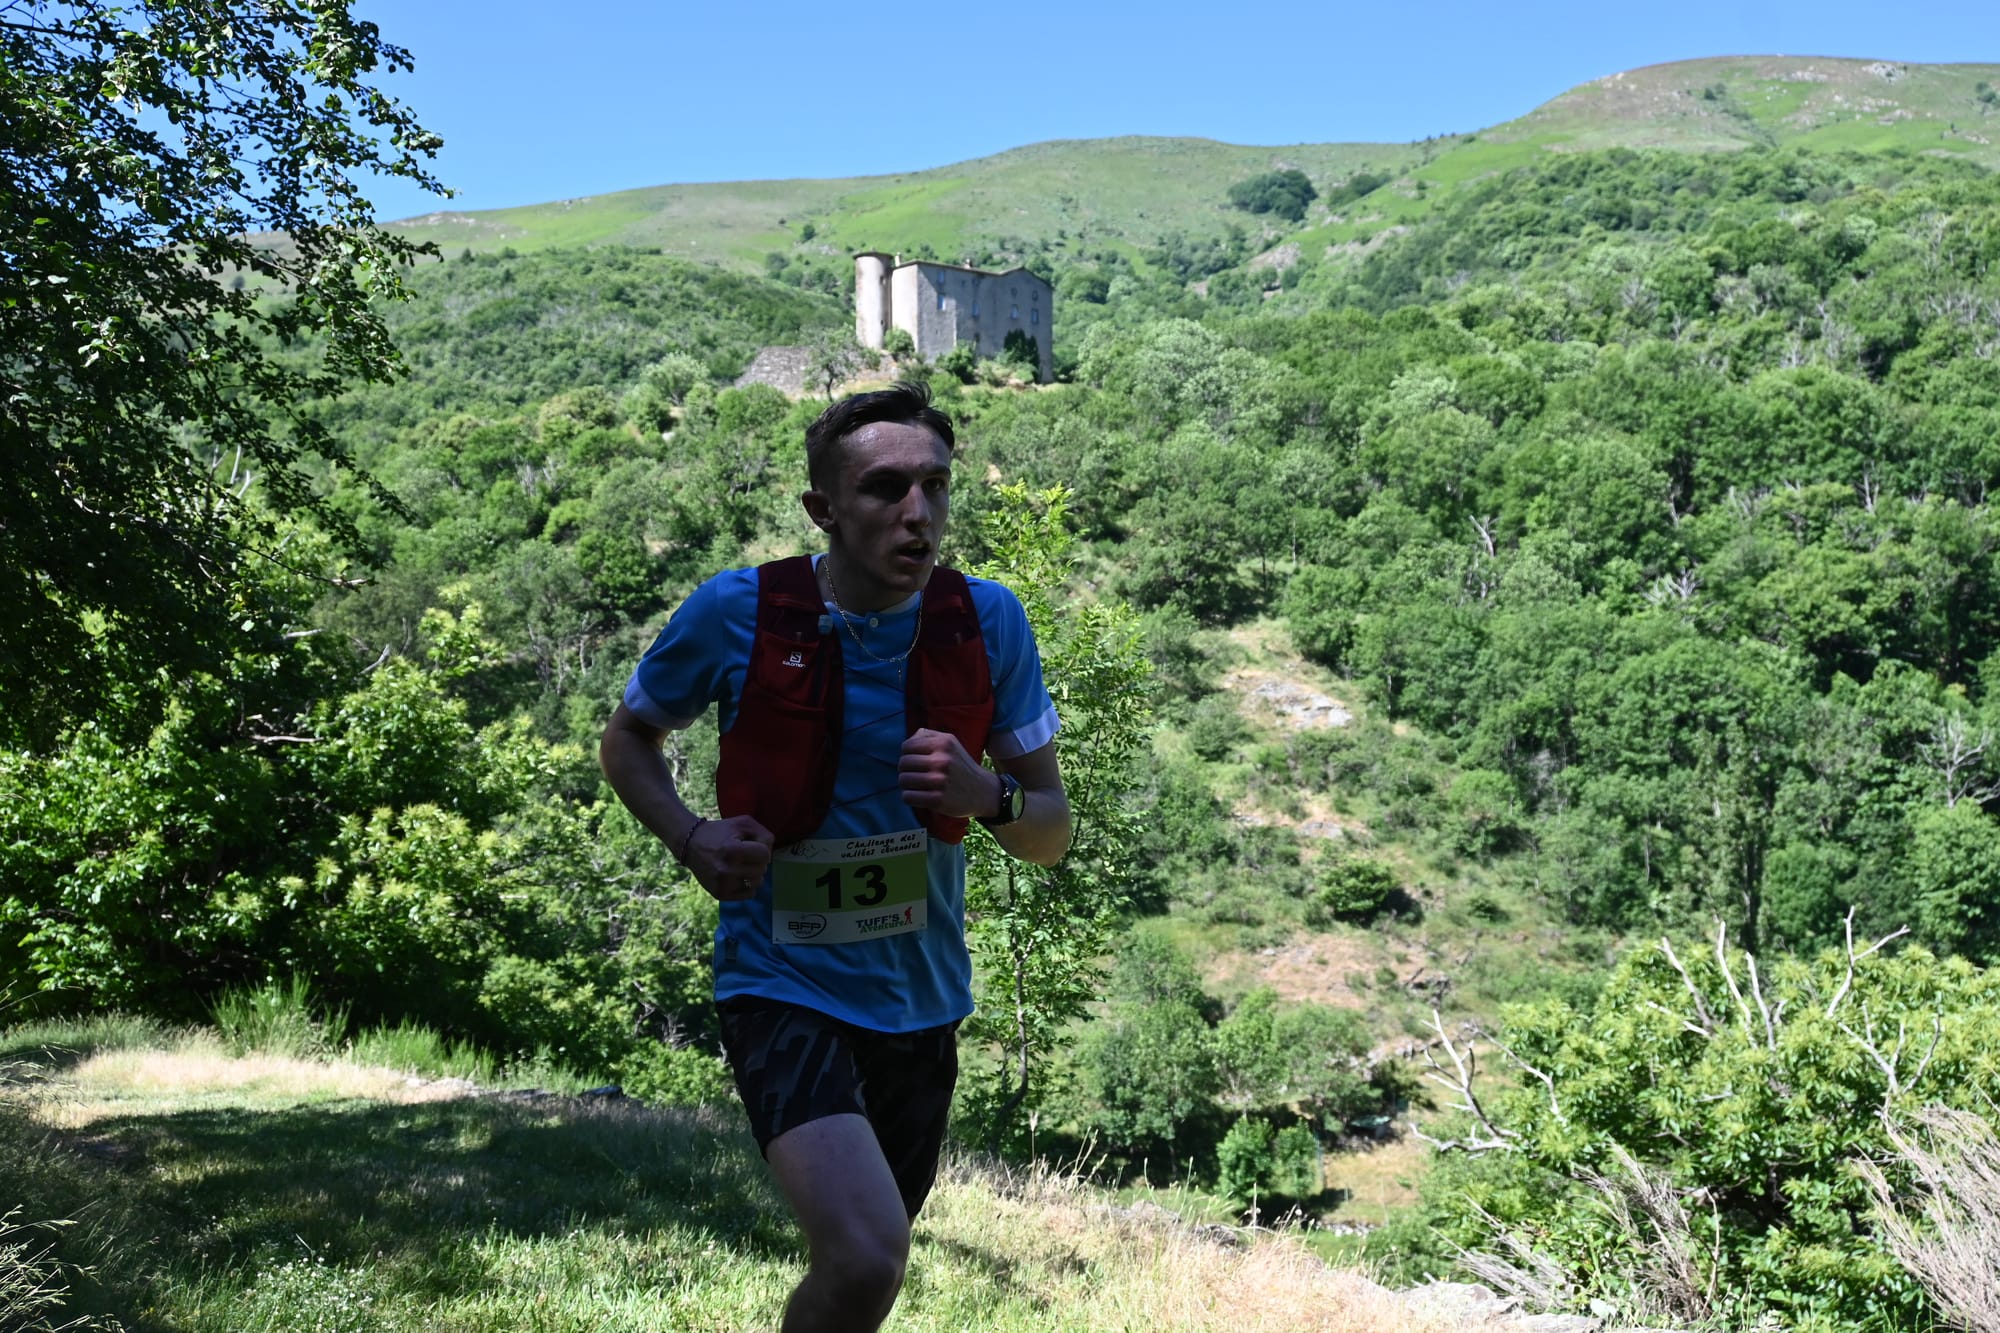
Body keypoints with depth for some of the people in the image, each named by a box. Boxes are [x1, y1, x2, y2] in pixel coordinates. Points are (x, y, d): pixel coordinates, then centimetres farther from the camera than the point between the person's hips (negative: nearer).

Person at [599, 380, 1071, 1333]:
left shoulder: (989, 622, -7)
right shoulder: (736, 612, -13)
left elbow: (1051, 835, 0)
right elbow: (627, 738, 6)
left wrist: (988, 797, -22)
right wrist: (689, 837, -13)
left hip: (921, 1001, 4)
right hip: (783, 983, -4)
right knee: (865, 1257, -26)